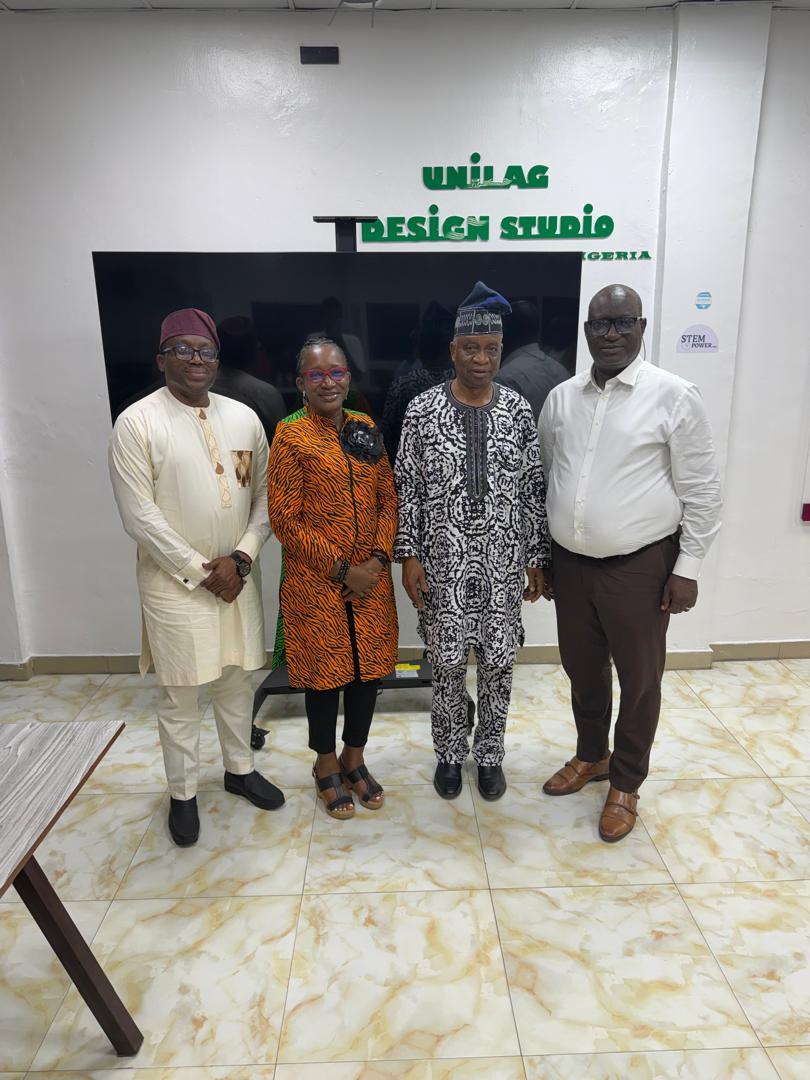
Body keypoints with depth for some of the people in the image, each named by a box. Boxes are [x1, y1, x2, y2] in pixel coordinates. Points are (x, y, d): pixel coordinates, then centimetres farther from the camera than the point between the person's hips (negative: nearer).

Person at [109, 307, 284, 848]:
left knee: (237, 678, 17)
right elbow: (139, 515, -13)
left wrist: (241, 558, -9)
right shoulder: (137, 422, -10)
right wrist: (199, 571, -13)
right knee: (179, 692, 9)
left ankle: (240, 768, 38)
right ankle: (183, 792, 28)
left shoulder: (244, 417, 2)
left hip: (239, 576, 4)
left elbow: (265, 495, 3)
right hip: (175, 581, -4)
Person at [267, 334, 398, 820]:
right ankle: (326, 765, 32)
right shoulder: (292, 436, -8)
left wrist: (379, 557, -7)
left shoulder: (367, 428, 6)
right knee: (326, 671, 9)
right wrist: (342, 569, -14)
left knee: (369, 666, 13)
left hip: (372, 576, 5)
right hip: (316, 583, -4)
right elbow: (285, 519, -12)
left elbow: (388, 498, 7)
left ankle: (354, 757, 35)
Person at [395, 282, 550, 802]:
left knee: (499, 662, 11)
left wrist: (538, 557, 3)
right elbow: (408, 487, -2)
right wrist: (409, 555, -6)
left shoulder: (518, 409, 1)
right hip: (444, 561, -1)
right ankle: (450, 754, 32)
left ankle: (490, 754, 33)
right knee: (448, 663, 10)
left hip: (503, 562, 2)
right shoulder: (423, 409, -3)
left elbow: (534, 488, 4)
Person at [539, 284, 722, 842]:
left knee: (639, 677, 10)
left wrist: (688, 568, -9)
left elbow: (702, 490, -7)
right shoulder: (561, 397, 4)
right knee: (582, 667, 18)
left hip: (640, 566, -4)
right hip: (571, 563, 4)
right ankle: (590, 755, 42)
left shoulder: (675, 396, -9)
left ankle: (626, 783, 31)